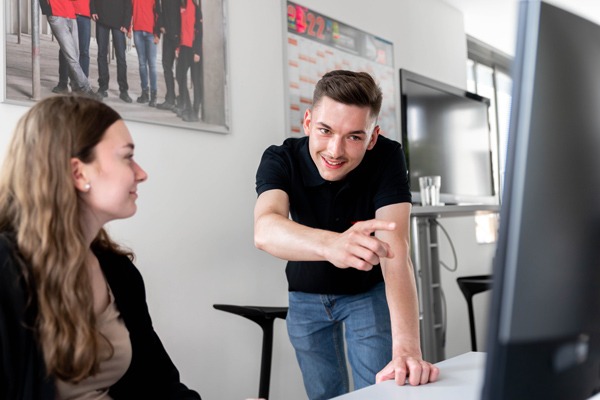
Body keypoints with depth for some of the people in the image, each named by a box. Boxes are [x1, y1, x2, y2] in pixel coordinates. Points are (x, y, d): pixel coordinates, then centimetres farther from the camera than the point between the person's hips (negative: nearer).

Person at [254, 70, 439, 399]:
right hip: (306, 297, 1)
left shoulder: (387, 157, -27)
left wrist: (406, 349, -51)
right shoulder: (280, 159, -25)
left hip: (369, 292, -1)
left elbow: (396, 250, -38)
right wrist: (330, 244, -68)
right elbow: (265, 230, -46)